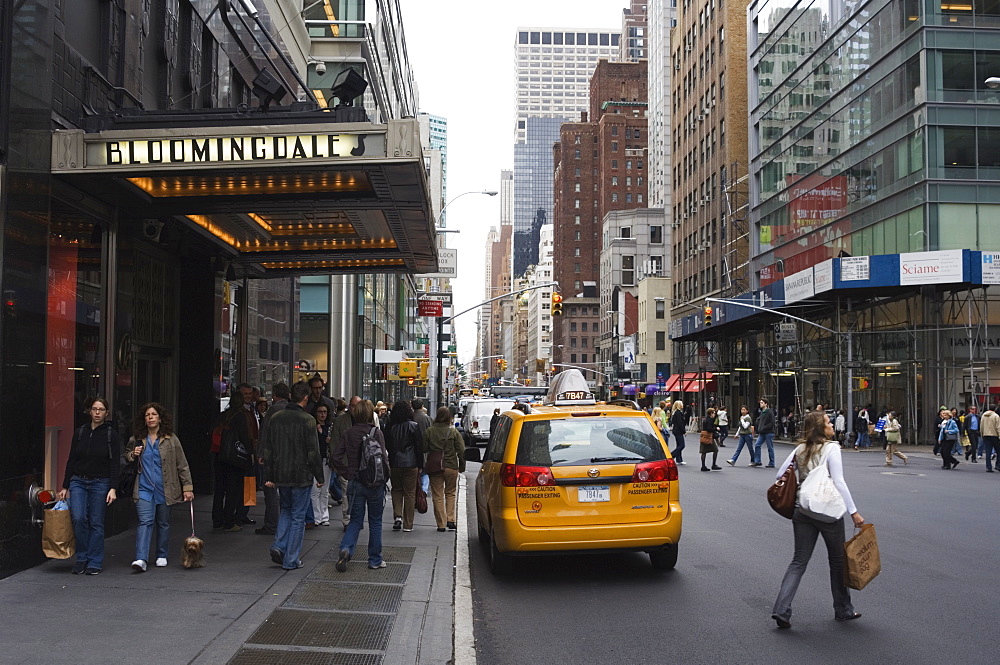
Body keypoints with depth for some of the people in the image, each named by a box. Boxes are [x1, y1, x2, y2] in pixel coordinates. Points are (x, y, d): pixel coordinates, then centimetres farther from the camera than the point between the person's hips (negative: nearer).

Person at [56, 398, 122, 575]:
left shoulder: (112, 435, -2)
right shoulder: (80, 433, 6)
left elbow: (114, 464, -6)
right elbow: (71, 461, 9)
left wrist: (113, 488, -14)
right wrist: (64, 487, 8)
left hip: (100, 483, -2)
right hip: (78, 482, 2)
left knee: (96, 523, 1)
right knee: (78, 518, -13)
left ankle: (95, 562, 11)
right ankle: (82, 558, 3)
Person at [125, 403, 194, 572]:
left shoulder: (171, 439, 1)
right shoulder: (137, 439, 7)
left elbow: (182, 465, 2)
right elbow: (126, 456, 24)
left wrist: (187, 487, -2)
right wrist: (132, 455, -1)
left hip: (164, 489, 0)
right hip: (144, 488, 0)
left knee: (163, 523, 9)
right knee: (145, 522, -12)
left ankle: (162, 556, 25)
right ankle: (141, 559, -19)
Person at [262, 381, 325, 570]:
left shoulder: (275, 418, 3)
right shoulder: (307, 420, -14)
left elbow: (268, 450, 7)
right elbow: (313, 453, -13)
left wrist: (268, 476, 12)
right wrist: (320, 477, -3)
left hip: (280, 475, 5)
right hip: (301, 475, -5)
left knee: (286, 510, 23)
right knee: (298, 516, 5)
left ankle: (279, 546, 6)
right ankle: (291, 560, 8)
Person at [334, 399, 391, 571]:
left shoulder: (348, 434, 0)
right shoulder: (376, 433, -11)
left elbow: (337, 457, -2)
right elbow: (382, 457, -17)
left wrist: (347, 474, 7)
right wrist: (386, 474, -1)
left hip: (354, 482, 3)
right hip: (375, 483, -3)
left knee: (355, 520, 12)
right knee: (375, 521, 10)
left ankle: (346, 548, -13)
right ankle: (375, 560, 17)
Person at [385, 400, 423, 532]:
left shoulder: (391, 427, 1)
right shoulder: (413, 426, -6)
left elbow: (387, 446, 6)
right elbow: (419, 446, -5)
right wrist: (420, 466, 2)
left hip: (395, 464, 2)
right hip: (411, 463, -2)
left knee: (396, 490, 17)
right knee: (409, 493, 4)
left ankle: (397, 515, -1)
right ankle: (408, 525, 7)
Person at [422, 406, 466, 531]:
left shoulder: (429, 431, -4)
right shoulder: (454, 431, -5)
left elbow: (424, 449, -1)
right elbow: (461, 450, -5)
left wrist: (425, 465, 13)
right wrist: (462, 466, 4)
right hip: (451, 467, 0)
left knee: (438, 496, 6)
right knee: (450, 493, 16)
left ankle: (441, 524, 5)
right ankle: (451, 519, 6)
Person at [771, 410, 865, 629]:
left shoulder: (800, 449, 7)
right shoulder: (831, 448, -10)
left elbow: (781, 475, 9)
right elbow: (839, 482, -16)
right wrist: (853, 512, -13)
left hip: (802, 510, 5)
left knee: (799, 561, 7)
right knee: (838, 560, 13)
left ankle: (781, 609, -5)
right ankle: (843, 610, 25)